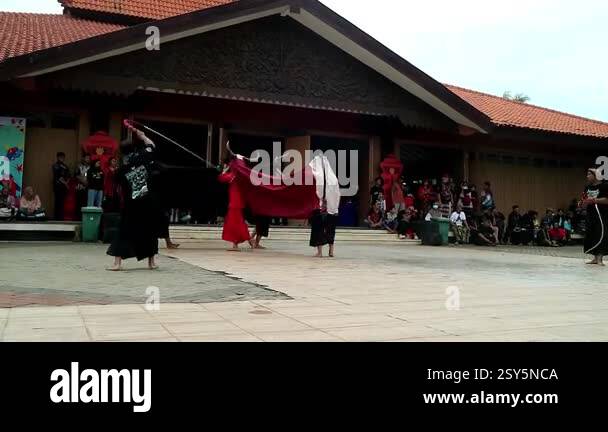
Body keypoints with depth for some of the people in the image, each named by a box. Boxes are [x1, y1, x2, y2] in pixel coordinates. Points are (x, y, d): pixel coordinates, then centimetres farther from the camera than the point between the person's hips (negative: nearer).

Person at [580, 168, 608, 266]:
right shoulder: (588, 187, 14)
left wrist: (595, 200, -21)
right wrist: (583, 204, 2)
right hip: (590, 215, 7)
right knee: (591, 236, 6)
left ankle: (600, 258, -4)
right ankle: (595, 258, 15)